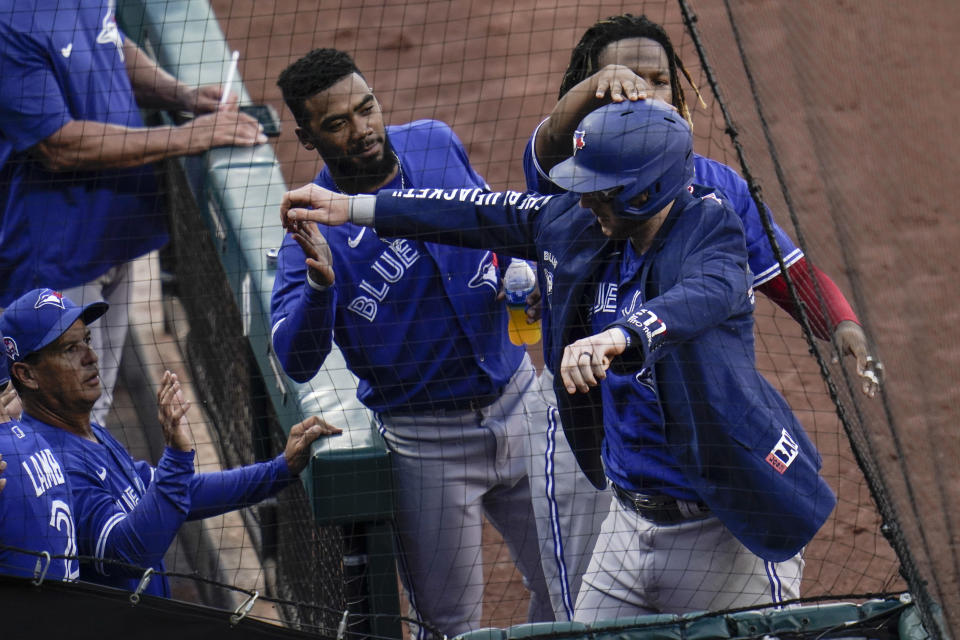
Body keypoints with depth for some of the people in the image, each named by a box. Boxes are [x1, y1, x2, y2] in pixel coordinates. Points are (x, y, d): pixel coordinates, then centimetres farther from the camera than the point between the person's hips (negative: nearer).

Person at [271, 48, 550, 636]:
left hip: (519, 402, 4)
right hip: (428, 442, -4)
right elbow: (297, 362, -24)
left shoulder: (436, 143, -3)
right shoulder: (316, 224, -15)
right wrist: (320, 284, -41)